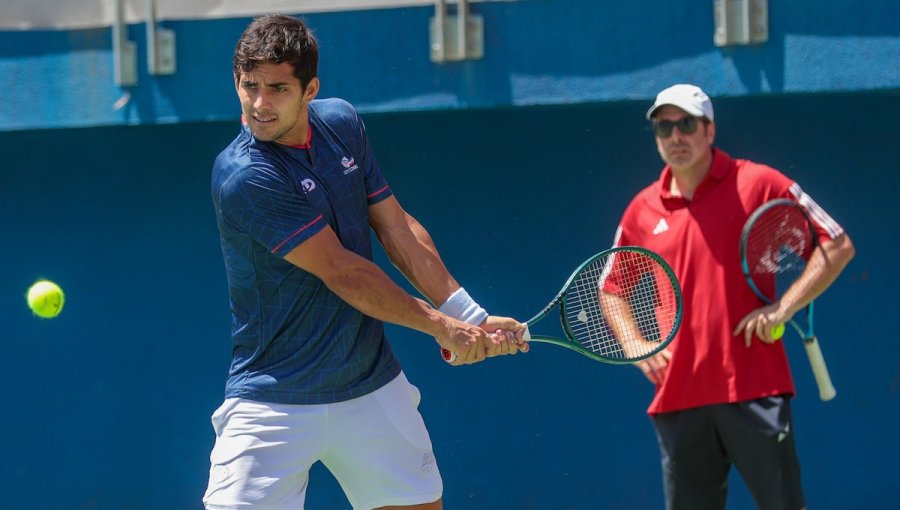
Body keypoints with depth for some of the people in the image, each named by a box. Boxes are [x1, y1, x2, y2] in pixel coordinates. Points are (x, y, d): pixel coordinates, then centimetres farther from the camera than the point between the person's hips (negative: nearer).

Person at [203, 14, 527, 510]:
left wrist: (472, 320, 0)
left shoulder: (340, 123, 2)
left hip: (372, 388, 6)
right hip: (273, 405, -6)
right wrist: (441, 326, -10)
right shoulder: (243, 176, -21)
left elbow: (396, 228, 8)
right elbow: (340, 272, -18)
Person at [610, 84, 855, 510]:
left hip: (754, 391, -4)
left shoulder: (757, 185, 0)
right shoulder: (642, 211, 12)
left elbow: (837, 247, 0)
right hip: (678, 397, 4)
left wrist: (784, 307, -11)